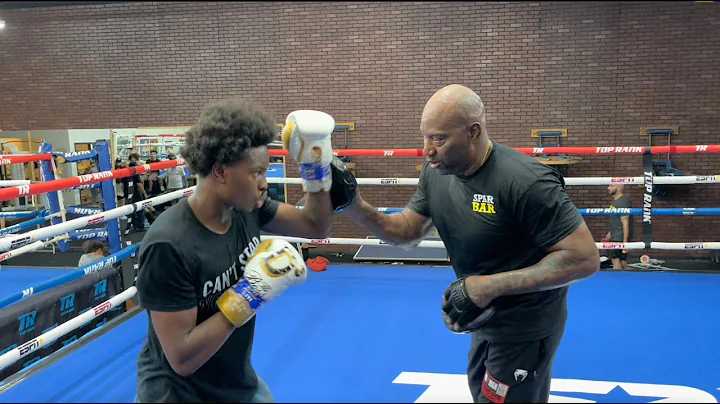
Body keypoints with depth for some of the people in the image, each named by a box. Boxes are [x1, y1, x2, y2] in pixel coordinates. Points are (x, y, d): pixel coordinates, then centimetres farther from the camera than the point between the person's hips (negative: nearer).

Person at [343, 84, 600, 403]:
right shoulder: (436, 171, -8)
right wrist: (354, 206, -17)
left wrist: (490, 286, -32)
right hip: (487, 319, 8)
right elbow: (407, 233, 2)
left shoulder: (526, 182, -31)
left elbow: (584, 258, -28)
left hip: (524, 328, -8)